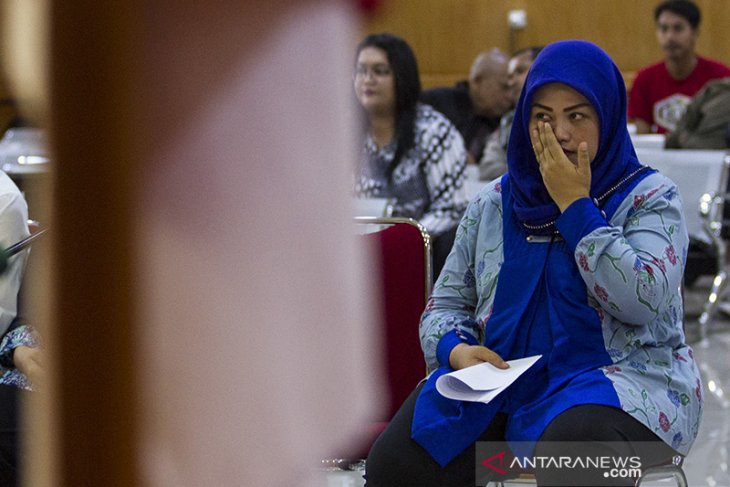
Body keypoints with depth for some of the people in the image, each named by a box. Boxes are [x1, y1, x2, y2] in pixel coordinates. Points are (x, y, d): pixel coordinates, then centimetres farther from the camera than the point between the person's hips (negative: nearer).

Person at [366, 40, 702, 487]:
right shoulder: (494, 203, 13)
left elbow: (642, 302, -17)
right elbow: (446, 303, 17)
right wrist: (457, 349, -7)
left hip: (617, 381, -4)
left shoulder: (649, 197, 0)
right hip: (500, 379, 4)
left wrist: (575, 204, -13)